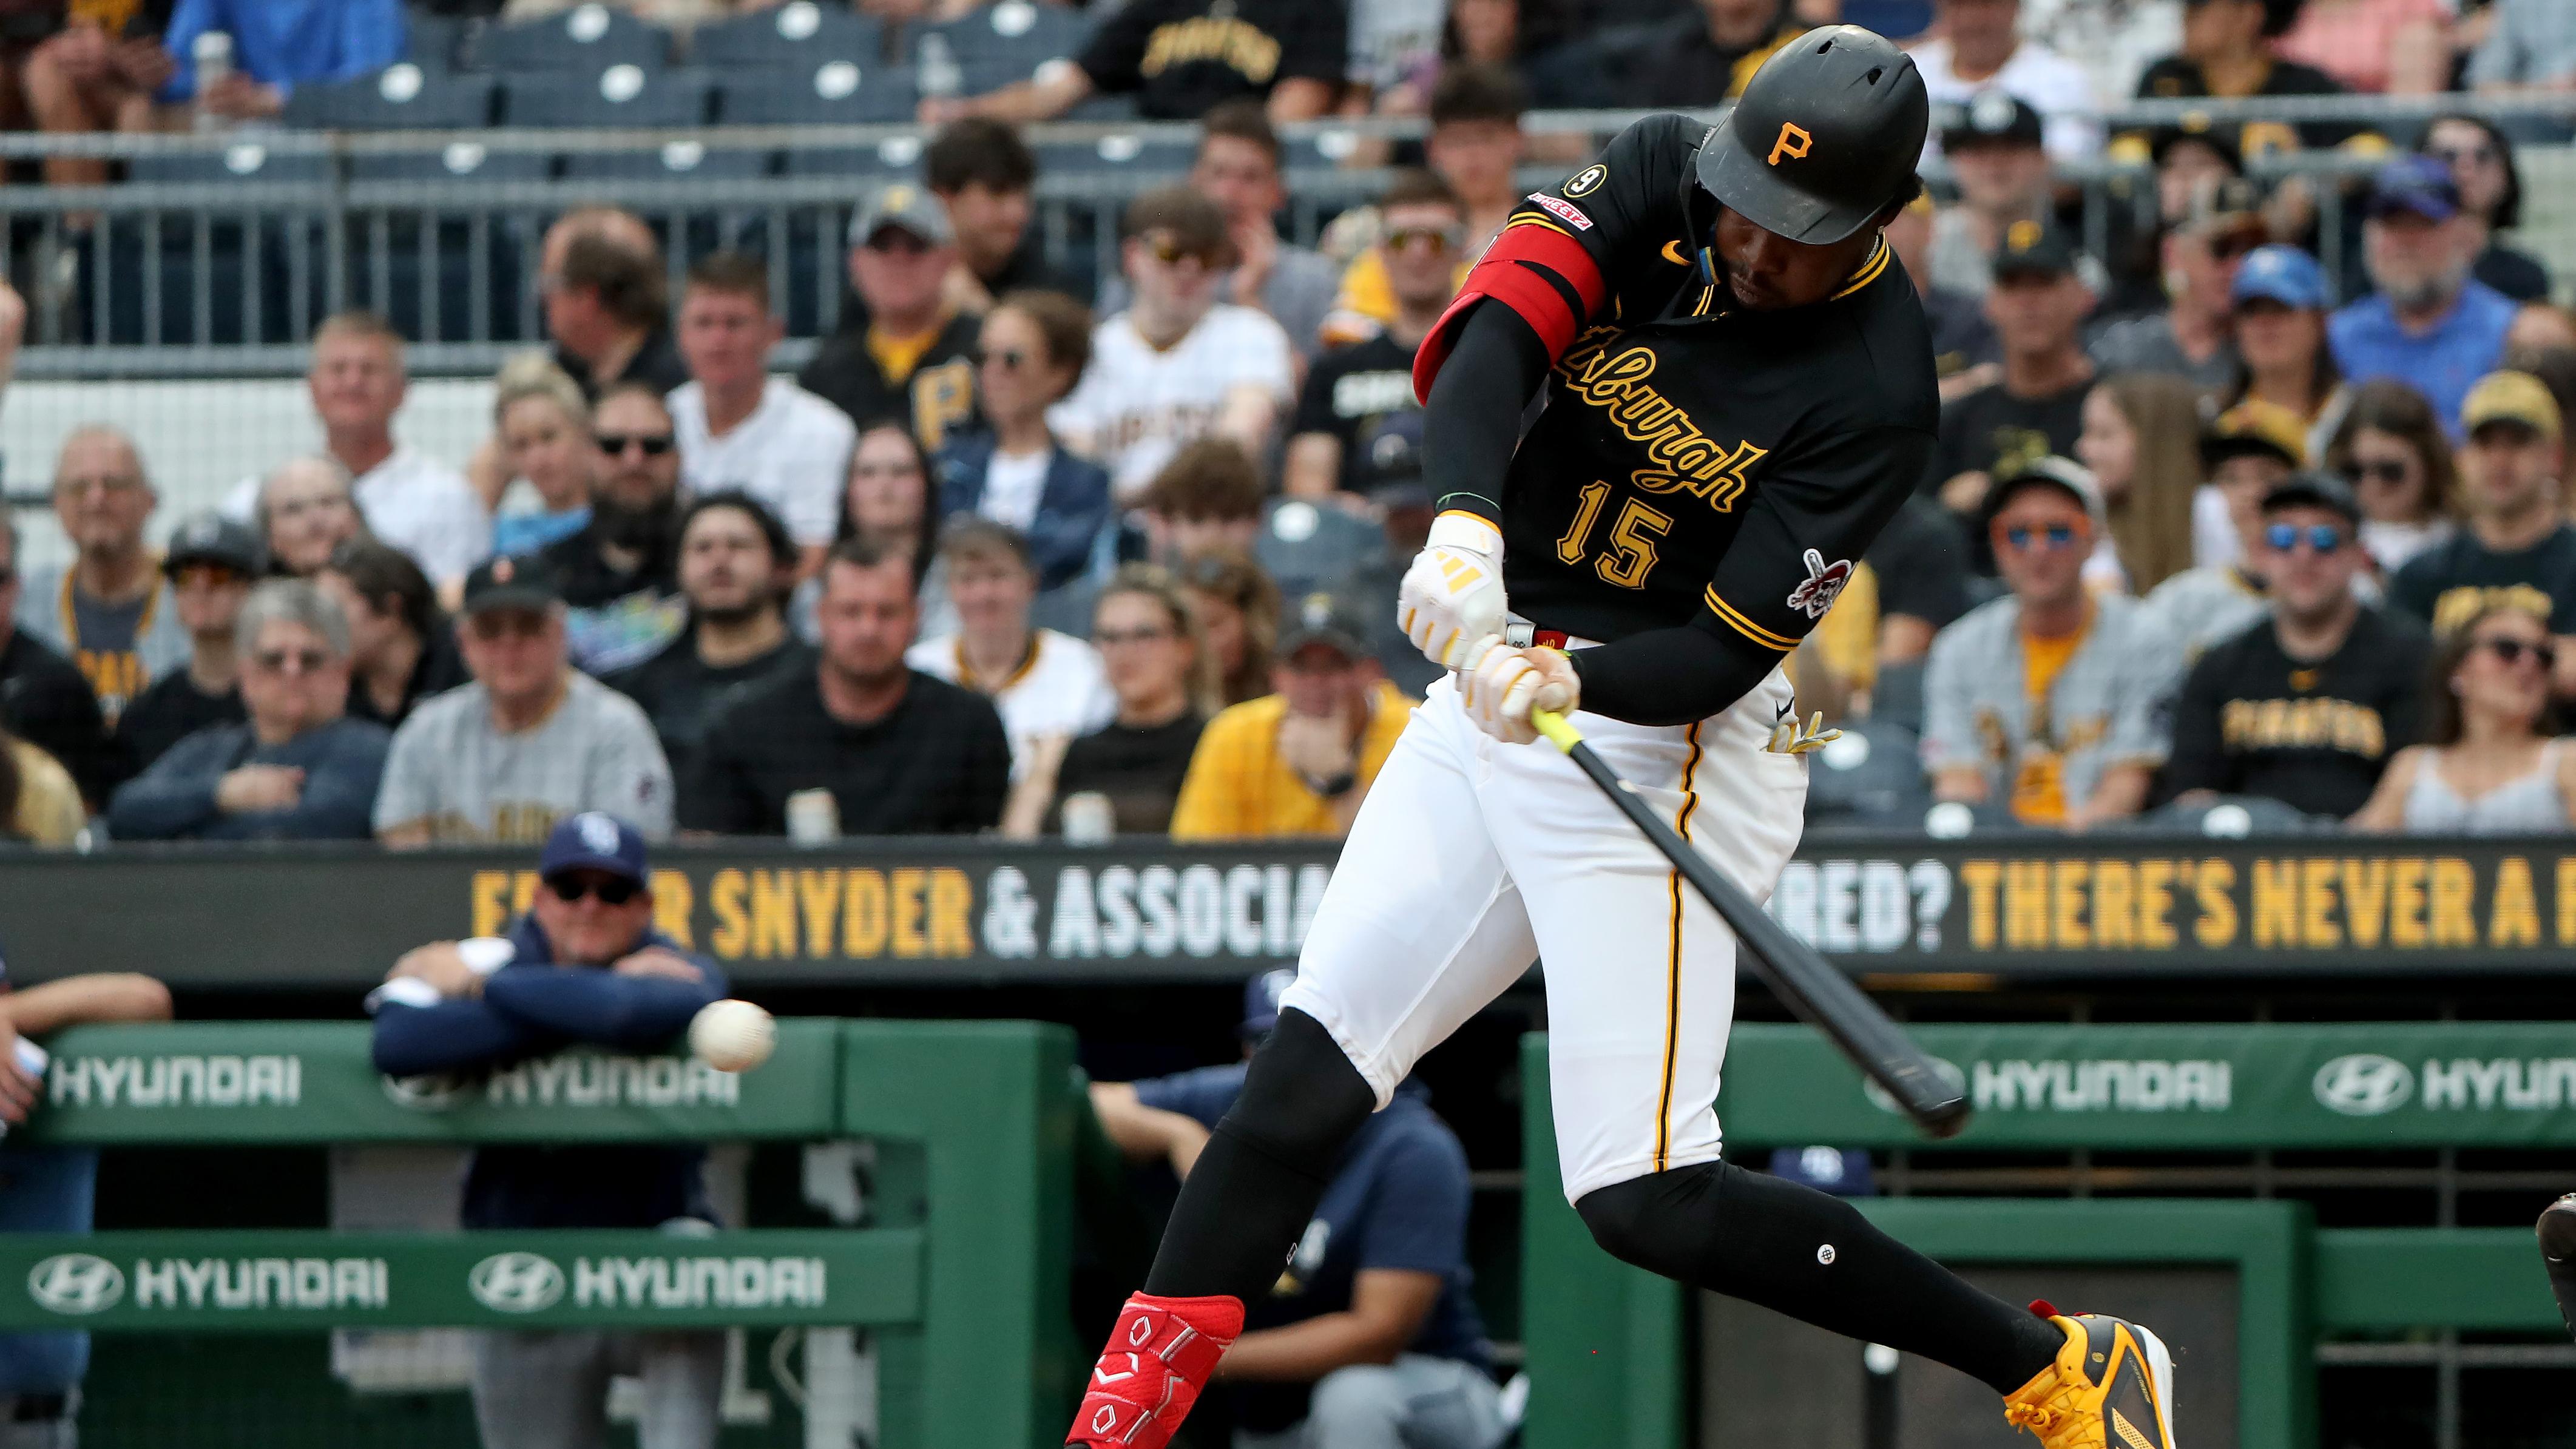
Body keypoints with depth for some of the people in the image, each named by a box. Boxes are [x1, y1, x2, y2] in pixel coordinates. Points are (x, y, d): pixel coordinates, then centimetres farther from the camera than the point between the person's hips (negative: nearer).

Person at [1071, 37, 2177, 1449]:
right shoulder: (1666, 174, -5)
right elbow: (1489, 337, -19)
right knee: (1301, 1076, 1)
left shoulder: (1875, 394, -18)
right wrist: (1465, 523, -38)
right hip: (1494, 691, 6)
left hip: (1664, 746, -6)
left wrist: (1567, 682, -38)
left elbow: (1725, 653, -19)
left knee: (1648, 1202, -11)